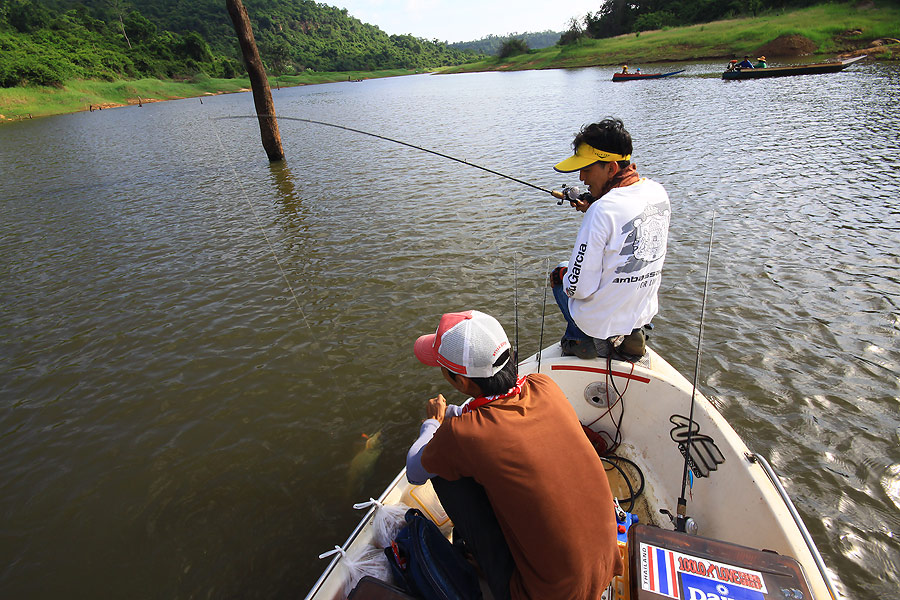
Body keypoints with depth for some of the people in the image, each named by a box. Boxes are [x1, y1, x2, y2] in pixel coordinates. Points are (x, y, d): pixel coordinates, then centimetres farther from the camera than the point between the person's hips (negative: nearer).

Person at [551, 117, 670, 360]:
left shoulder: (602, 211, -28)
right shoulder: (658, 192, -4)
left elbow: (579, 288, -24)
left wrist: (564, 276, -3)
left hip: (601, 320, -6)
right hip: (644, 312, 6)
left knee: (559, 273, 20)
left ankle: (583, 339, 14)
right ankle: (628, 335, 18)